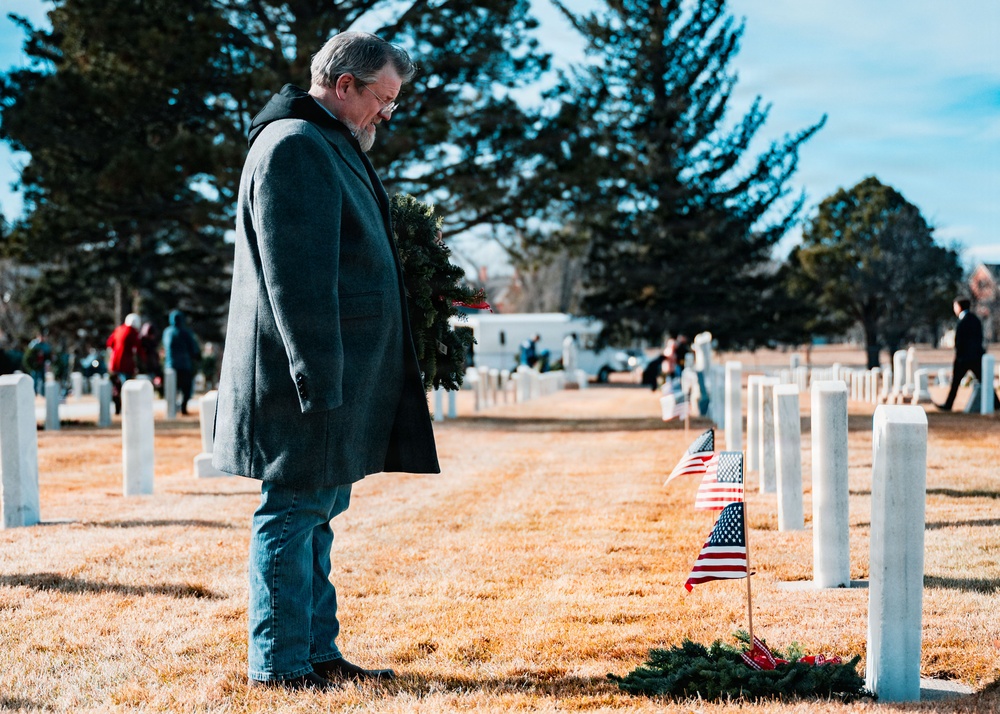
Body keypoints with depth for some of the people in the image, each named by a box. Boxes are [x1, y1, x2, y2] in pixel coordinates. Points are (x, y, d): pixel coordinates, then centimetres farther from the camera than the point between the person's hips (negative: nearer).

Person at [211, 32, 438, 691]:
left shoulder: (331, 147, 20)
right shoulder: (294, 145, -13)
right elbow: (295, 277, -21)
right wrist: (321, 380, -23)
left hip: (334, 375, 10)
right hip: (308, 372, -10)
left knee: (317, 512, 13)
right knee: (295, 510, -3)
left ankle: (319, 651, 21)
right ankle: (280, 663, 5)